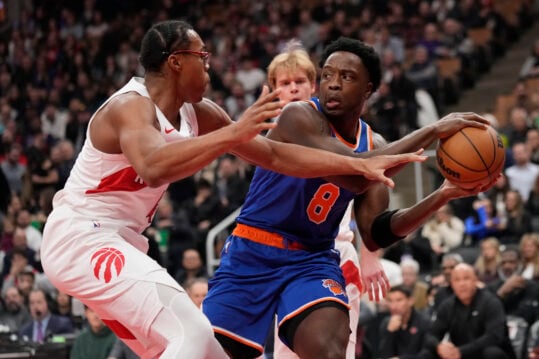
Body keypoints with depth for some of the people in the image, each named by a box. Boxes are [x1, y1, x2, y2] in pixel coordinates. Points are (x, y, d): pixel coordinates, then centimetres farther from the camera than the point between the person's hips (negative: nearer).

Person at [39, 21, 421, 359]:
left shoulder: (197, 114, 5)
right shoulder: (131, 106, -20)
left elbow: (275, 154, 8)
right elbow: (153, 168, -43)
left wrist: (360, 165, 3)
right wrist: (233, 134, -46)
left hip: (115, 241, 10)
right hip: (82, 239, -10)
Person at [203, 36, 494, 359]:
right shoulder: (299, 116, -16)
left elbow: (375, 235, -1)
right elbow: (354, 174, -32)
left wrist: (443, 195, -11)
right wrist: (431, 132, -30)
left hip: (313, 260, 3)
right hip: (252, 255, -3)